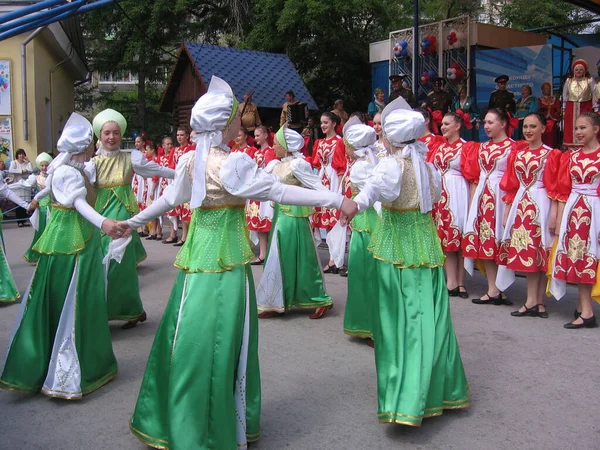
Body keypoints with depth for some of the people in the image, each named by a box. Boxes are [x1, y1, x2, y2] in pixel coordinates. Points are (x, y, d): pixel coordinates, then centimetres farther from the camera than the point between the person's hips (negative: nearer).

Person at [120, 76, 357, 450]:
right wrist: (336, 200, -15)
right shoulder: (234, 163, -15)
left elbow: (170, 199, 17)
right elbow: (280, 192, -18)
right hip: (227, 258, -6)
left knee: (190, 336, 14)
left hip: (198, 253, 7)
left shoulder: (190, 161, 5)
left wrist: (135, 221, 36)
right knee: (222, 339, 4)